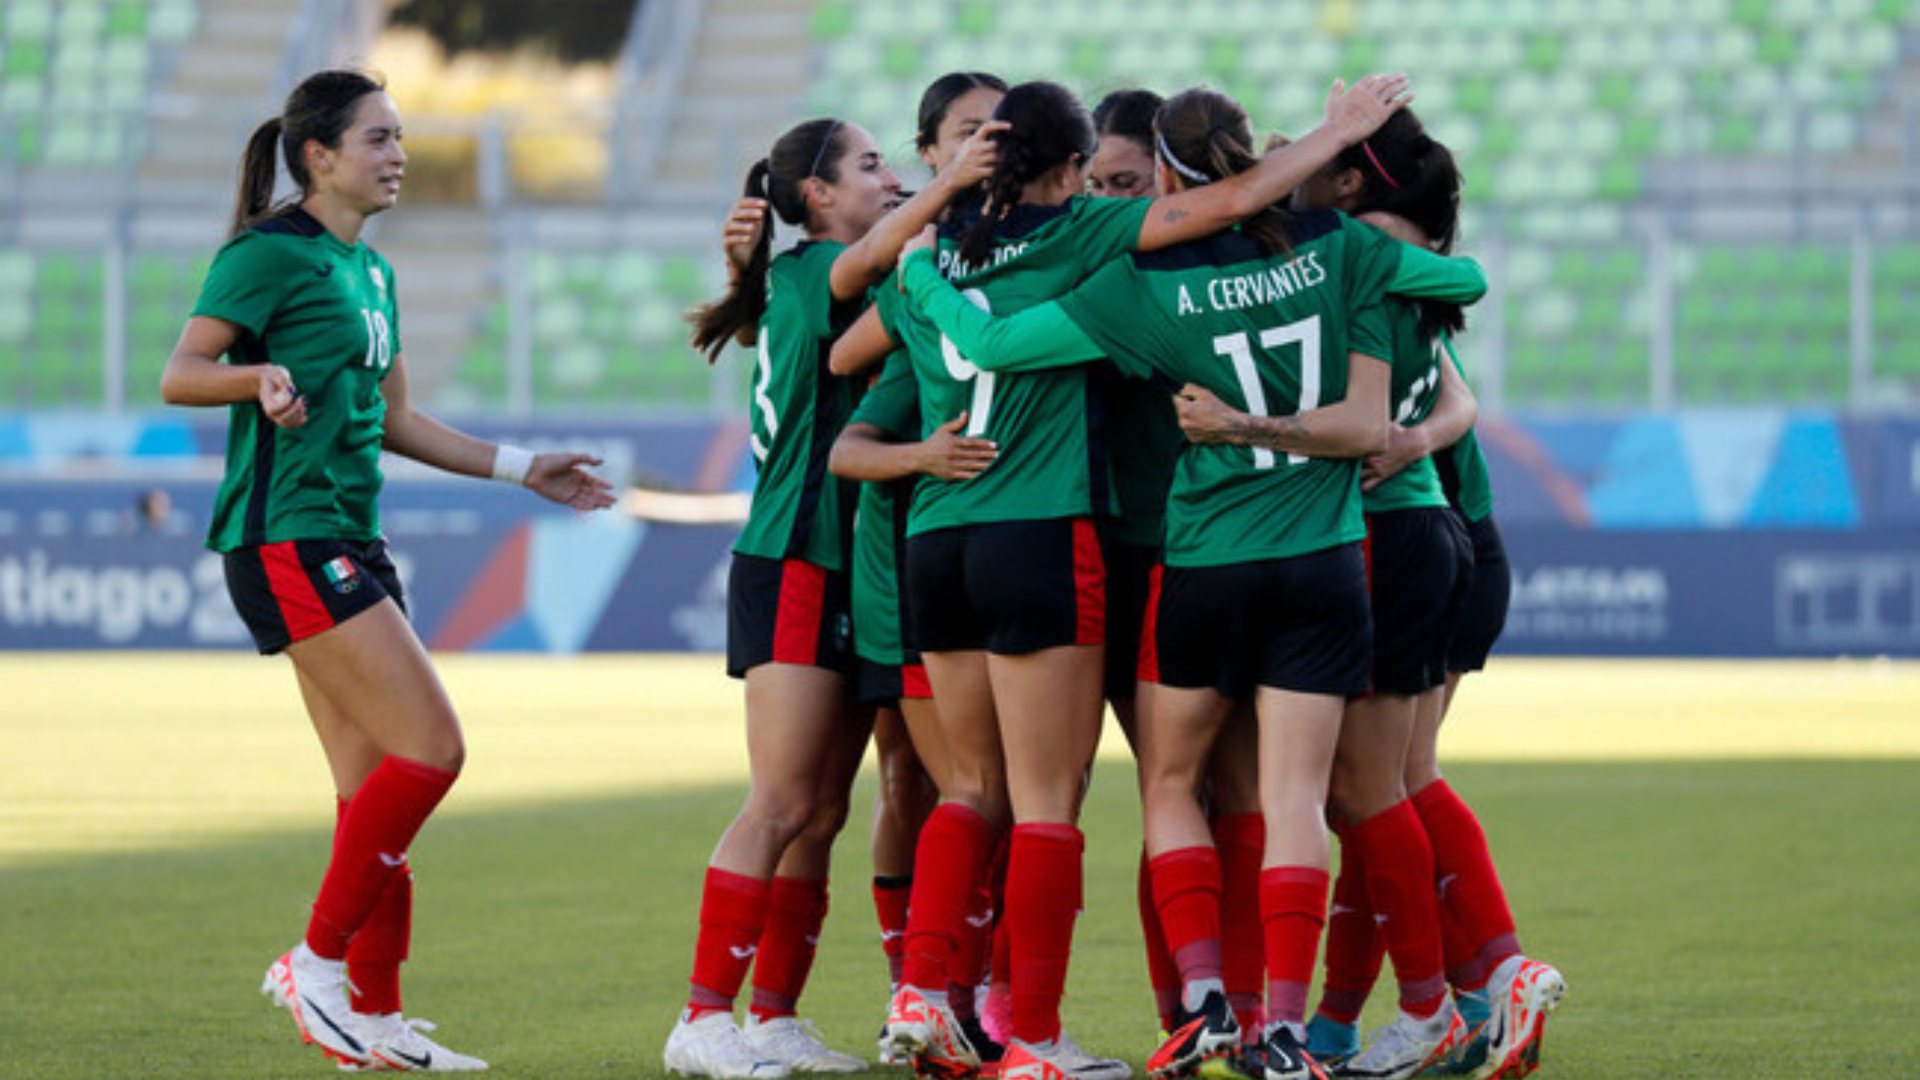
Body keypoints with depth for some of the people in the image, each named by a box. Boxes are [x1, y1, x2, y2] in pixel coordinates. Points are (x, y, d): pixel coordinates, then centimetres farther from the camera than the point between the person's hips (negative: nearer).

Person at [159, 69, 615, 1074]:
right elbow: (181, 374, -11)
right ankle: (318, 961, -7)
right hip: (288, 537, -9)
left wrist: (521, 468, 25)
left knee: (373, 789, 7)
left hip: (346, 543, 9)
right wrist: (265, 377, -30)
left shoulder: (369, 272, 19)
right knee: (431, 749, -15)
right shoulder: (270, 254, -8)